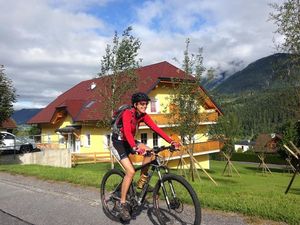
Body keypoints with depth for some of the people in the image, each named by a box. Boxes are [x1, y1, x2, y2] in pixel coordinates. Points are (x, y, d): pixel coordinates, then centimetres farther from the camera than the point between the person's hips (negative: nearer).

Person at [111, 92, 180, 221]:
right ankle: (122, 204, -7)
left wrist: (171, 141, -25)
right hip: (119, 143, -7)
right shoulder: (128, 113, -25)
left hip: (129, 142, 7)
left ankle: (141, 183, -1)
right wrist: (135, 147, -57)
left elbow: (156, 128, -13)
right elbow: (127, 132, -40)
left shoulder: (143, 116, -5)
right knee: (131, 171, -19)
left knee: (149, 152, -17)